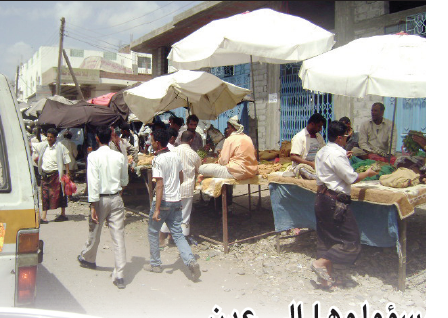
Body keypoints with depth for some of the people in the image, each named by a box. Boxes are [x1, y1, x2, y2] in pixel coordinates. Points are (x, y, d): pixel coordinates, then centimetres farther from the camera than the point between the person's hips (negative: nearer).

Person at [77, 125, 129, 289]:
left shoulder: (93, 156, -10)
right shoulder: (120, 156, -1)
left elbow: (93, 181, -16)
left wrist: (93, 205, -14)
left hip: (101, 199, -1)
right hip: (116, 198, 1)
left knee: (94, 231, 20)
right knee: (118, 236, 0)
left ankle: (87, 259, 46)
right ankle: (119, 275, -2)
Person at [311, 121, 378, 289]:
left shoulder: (322, 152, 11)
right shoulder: (337, 154, -17)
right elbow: (352, 178, -13)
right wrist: (367, 173, 3)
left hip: (322, 198, 10)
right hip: (335, 201, -10)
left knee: (327, 238, 14)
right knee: (351, 239, 1)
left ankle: (327, 276, 22)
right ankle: (321, 263, -3)